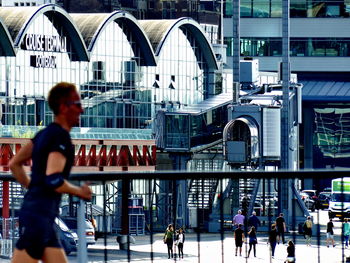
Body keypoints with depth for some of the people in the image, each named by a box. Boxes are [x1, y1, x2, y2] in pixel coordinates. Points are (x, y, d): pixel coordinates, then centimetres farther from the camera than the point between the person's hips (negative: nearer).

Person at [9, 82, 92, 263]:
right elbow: (54, 180, -24)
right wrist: (80, 192, -9)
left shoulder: (44, 134, 15)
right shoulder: (61, 137, -13)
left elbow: (14, 164, 21)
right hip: (38, 216, -10)